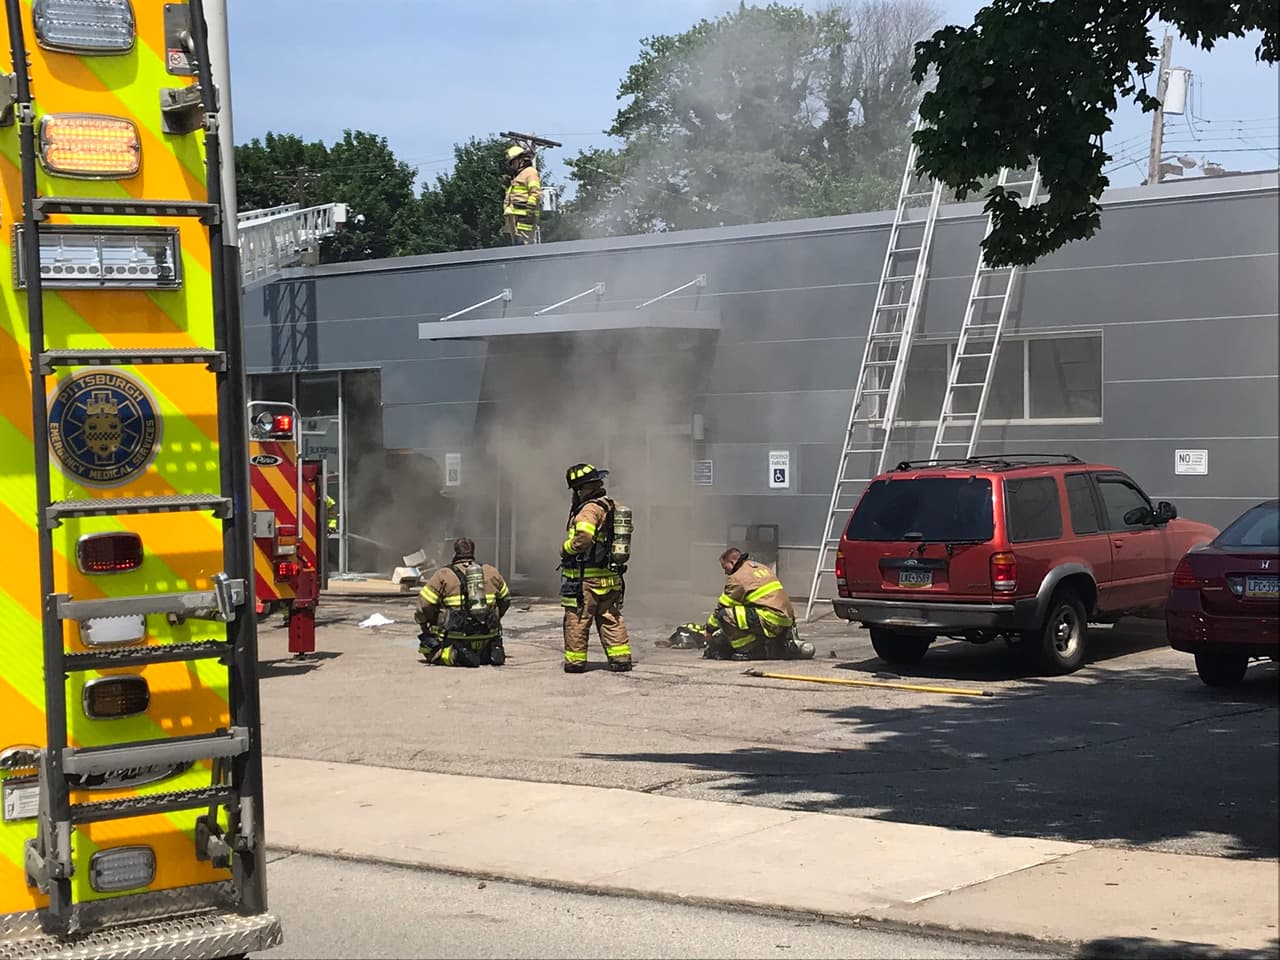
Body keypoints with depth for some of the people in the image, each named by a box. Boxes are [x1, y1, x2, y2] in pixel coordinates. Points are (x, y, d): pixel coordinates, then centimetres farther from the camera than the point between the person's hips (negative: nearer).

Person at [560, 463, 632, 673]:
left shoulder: (590, 509, -15)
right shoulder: (611, 507, 14)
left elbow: (583, 538, -27)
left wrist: (565, 548, -11)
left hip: (585, 577, -8)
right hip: (610, 576, 9)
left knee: (577, 620, 1)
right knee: (611, 620, 11)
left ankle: (575, 661, 4)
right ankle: (621, 658, 8)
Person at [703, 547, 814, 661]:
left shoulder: (737, 578, -5)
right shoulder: (762, 568, 22)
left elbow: (721, 608, 1)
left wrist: (709, 632, 14)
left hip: (771, 621, -9)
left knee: (724, 615, -15)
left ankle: (750, 651, -10)